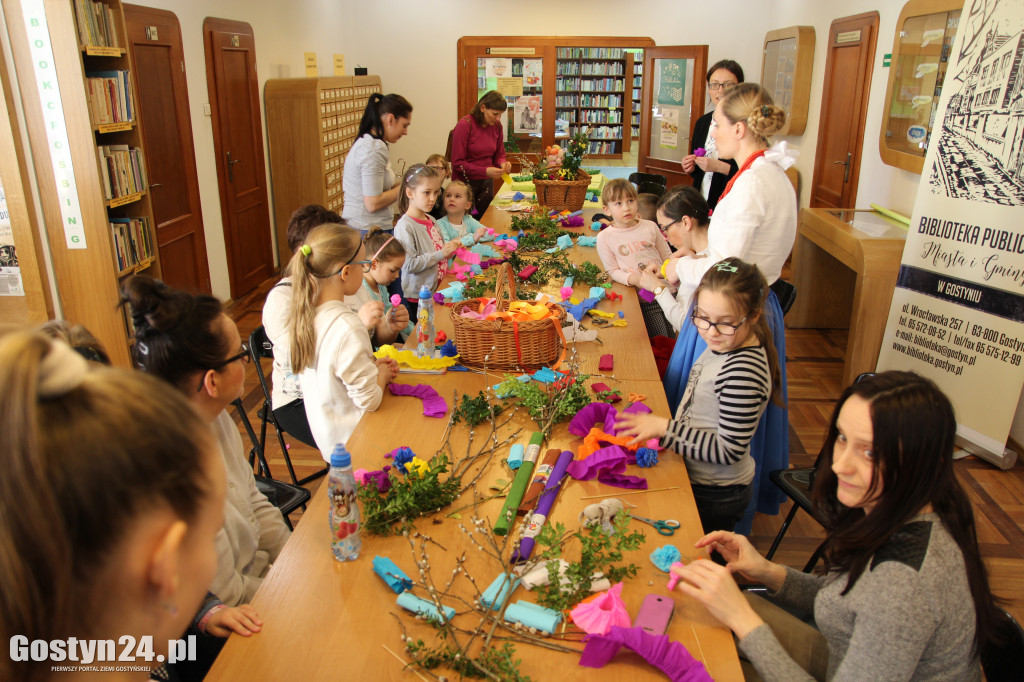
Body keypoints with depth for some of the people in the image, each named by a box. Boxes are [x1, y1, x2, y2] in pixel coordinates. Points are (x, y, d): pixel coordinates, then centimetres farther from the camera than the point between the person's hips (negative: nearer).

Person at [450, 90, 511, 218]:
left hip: (486, 183, 5)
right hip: (466, 183, -5)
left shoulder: (497, 126, 2)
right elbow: (457, 163, -15)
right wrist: (485, 171, -24)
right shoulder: (465, 125, -14)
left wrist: (503, 164, -11)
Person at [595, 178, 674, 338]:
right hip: (642, 299, -3)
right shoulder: (604, 237, -3)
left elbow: (668, 256, 12)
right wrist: (633, 279, -22)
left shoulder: (650, 227, 5)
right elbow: (613, 271, -3)